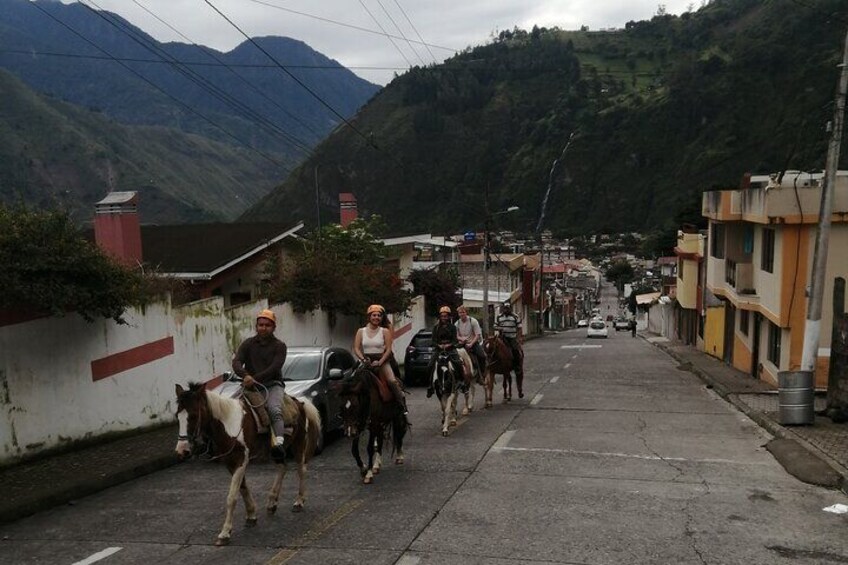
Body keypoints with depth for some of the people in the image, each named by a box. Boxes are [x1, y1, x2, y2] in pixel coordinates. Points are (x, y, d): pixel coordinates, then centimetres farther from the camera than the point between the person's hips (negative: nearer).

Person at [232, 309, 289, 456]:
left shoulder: (279, 346, 4)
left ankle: (279, 443, -46)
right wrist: (246, 376, -26)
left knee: (275, 410, -30)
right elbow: (236, 362, -3)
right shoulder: (248, 344, 12)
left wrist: (255, 378, -25)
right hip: (251, 386, 4)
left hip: (273, 385, -4)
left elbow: (274, 368, -10)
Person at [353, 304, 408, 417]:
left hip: (381, 360, -2)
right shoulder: (361, 331, 8)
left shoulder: (385, 331, 3)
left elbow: (388, 349, -4)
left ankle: (403, 406, -18)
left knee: (392, 381, -22)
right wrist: (363, 359, -14)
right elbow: (356, 348, 3)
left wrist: (380, 362, -16)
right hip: (366, 361, 3)